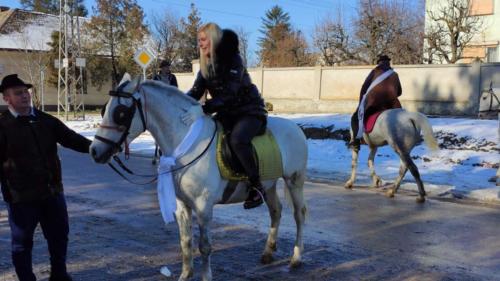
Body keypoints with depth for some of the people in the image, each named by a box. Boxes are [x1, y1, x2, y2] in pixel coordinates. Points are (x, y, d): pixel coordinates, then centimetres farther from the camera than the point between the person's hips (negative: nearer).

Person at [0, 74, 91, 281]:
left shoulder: (46, 120, 6)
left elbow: (71, 139, 3)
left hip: (52, 192, 5)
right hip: (21, 197, -5)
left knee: (59, 236, 17)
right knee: (22, 243, 10)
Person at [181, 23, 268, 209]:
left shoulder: (233, 59, -17)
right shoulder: (206, 65, 6)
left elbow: (228, 94, -27)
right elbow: (196, 91, -1)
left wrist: (203, 109, -39)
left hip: (249, 111, -8)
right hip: (226, 113, 8)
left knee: (237, 139, -34)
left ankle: (256, 186, -18)